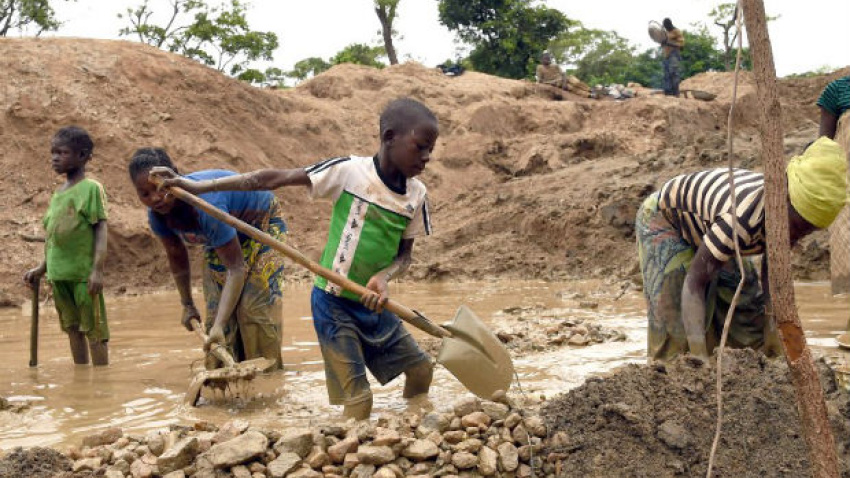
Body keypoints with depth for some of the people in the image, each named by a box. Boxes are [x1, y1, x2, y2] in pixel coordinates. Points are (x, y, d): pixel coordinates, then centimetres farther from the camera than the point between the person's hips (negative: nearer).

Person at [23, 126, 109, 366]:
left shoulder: (91, 188, -7)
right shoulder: (58, 193, 13)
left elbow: (101, 229, -11)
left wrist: (98, 269, -18)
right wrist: (42, 268, 16)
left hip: (84, 273, -7)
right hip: (59, 274, 7)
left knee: (94, 330, -2)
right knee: (73, 328, 13)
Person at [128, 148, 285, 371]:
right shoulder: (157, 216, -22)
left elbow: (236, 267, -43)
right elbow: (177, 257, 0)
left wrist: (219, 325, -49)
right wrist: (187, 304, 8)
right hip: (218, 238, 6)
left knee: (255, 308, -16)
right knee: (216, 309, -3)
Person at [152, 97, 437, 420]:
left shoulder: (416, 195, -1)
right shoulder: (349, 172, -16)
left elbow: (404, 253, 6)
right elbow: (274, 179, -16)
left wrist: (383, 277, -19)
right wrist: (199, 187, -18)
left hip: (373, 305, 6)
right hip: (333, 304, -6)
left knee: (421, 369, 13)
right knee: (358, 398, -10)